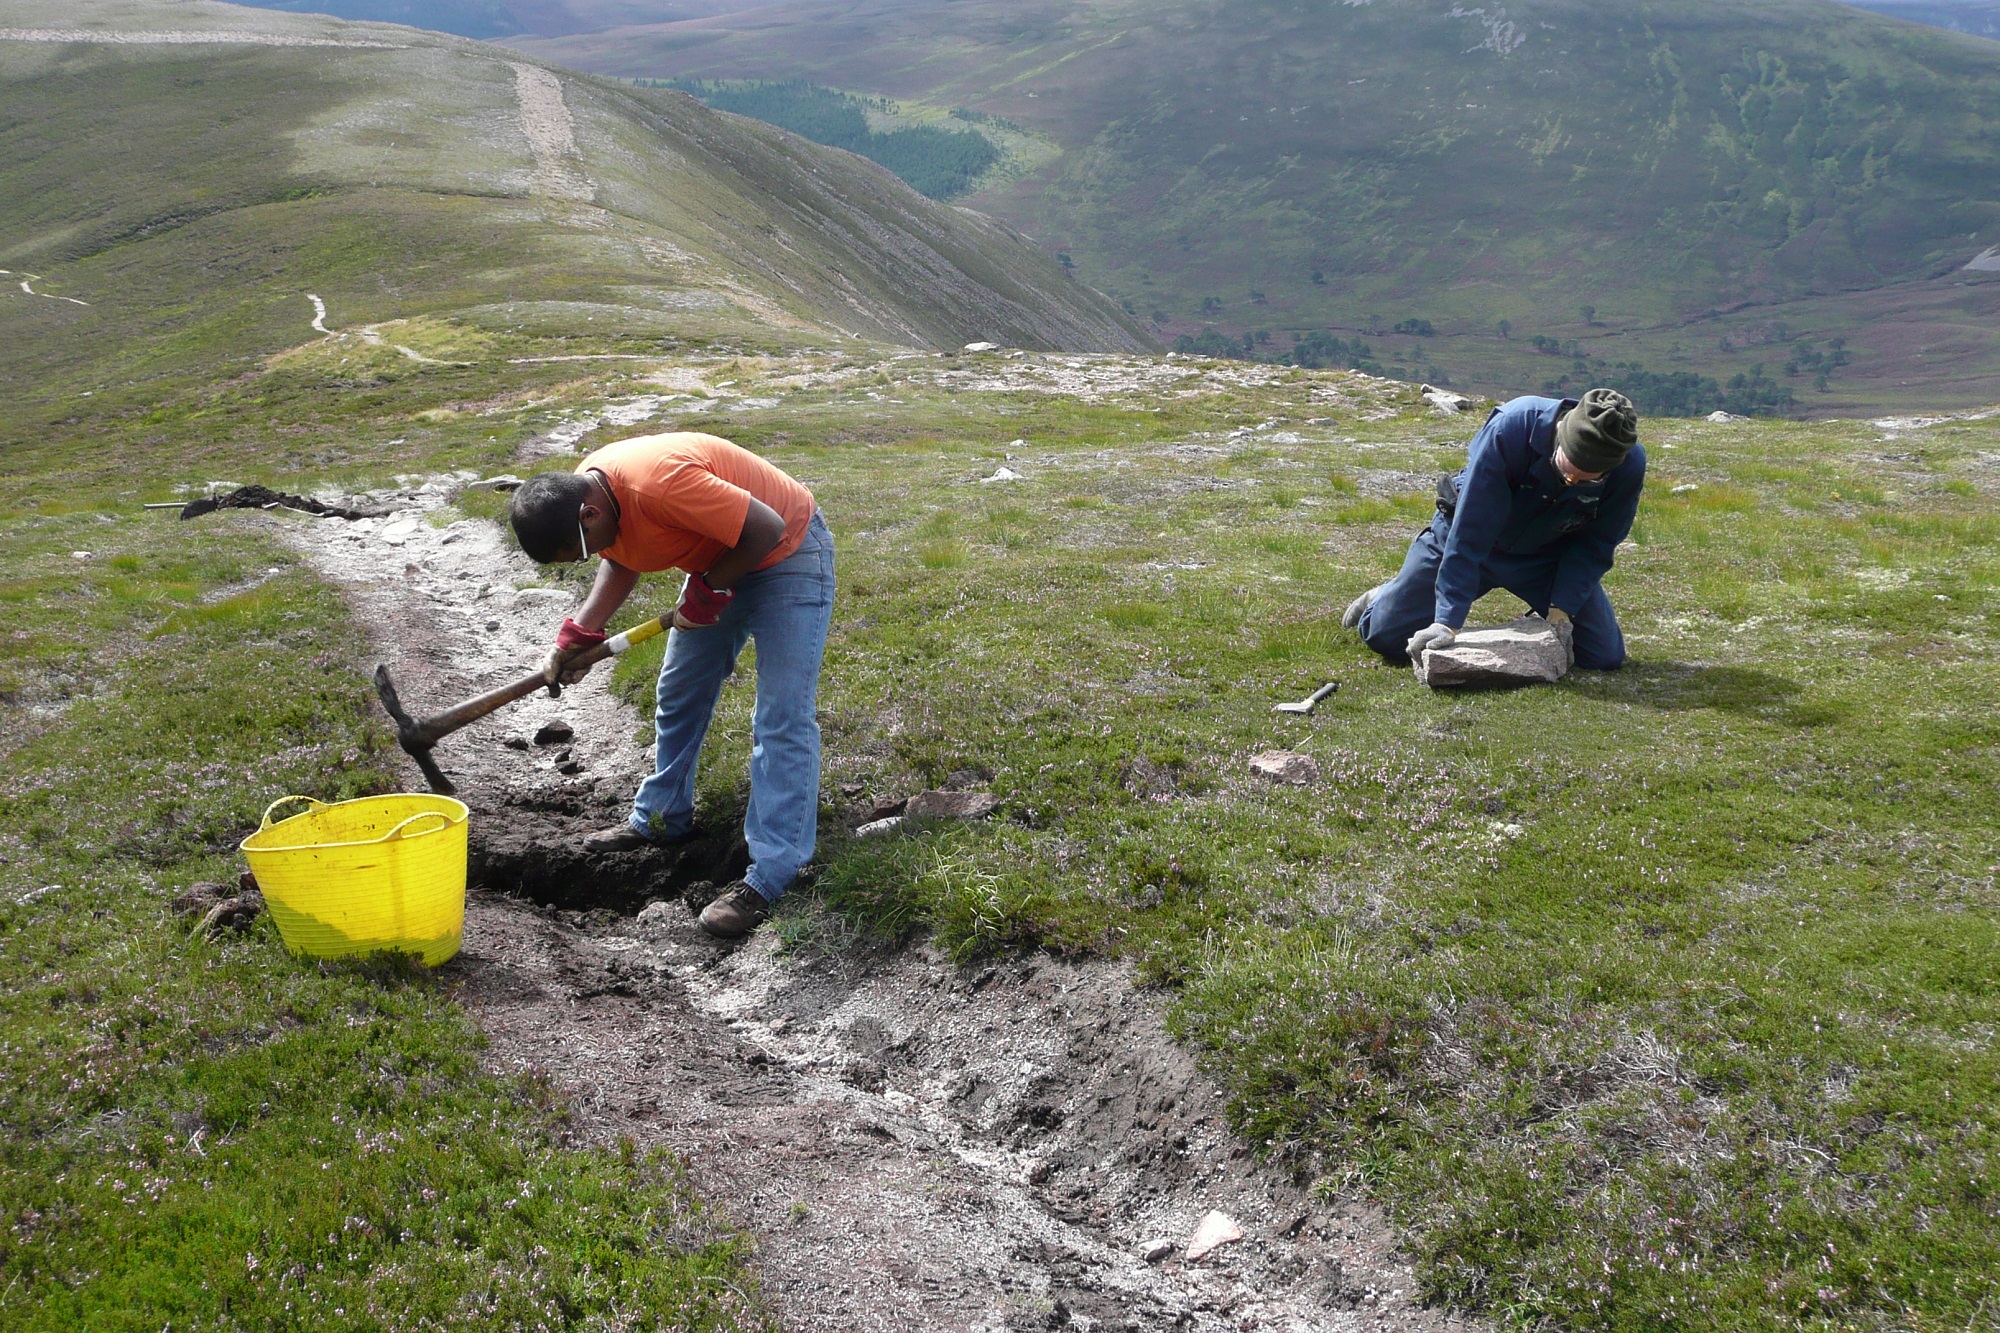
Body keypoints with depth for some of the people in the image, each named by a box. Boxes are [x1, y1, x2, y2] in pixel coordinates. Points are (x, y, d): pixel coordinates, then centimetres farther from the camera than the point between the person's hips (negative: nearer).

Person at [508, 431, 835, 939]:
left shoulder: (662, 482, -38)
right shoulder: (583, 493, -10)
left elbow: (768, 528, -32)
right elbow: (620, 561, 8)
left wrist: (707, 592, -20)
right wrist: (577, 635, -5)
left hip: (785, 553, -9)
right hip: (716, 561, 9)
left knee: (781, 719, -12)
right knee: (679, 694, 17)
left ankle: (771, 874, -12)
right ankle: (662, 819, 35)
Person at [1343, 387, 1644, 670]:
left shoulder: (1630, 465, -28)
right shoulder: (1511, 428, -37)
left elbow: (1597, 543, -12)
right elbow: (1468, 531, -35)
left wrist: (1562, 608, -22)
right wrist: (1448, 620, -37)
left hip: (1547, 556, 2)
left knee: (1606, 657, -6)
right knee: (1386, 636, -4)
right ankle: (1383, 600, 33)